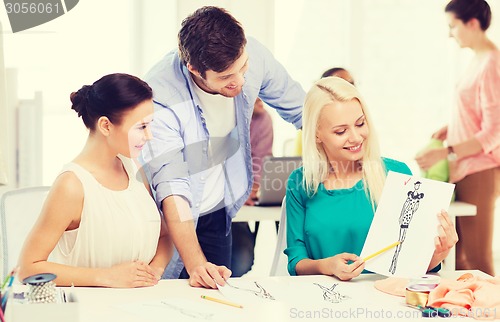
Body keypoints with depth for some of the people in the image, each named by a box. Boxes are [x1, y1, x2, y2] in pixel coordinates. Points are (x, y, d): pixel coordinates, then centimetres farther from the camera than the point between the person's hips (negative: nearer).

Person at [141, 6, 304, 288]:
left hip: (218, 214, 4)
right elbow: (172, 189, -35)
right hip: (170, 220, -4)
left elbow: (299, 109, 0)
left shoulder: (253, 55, -19)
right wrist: (195, 264, -45)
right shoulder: (160, 96, -32)